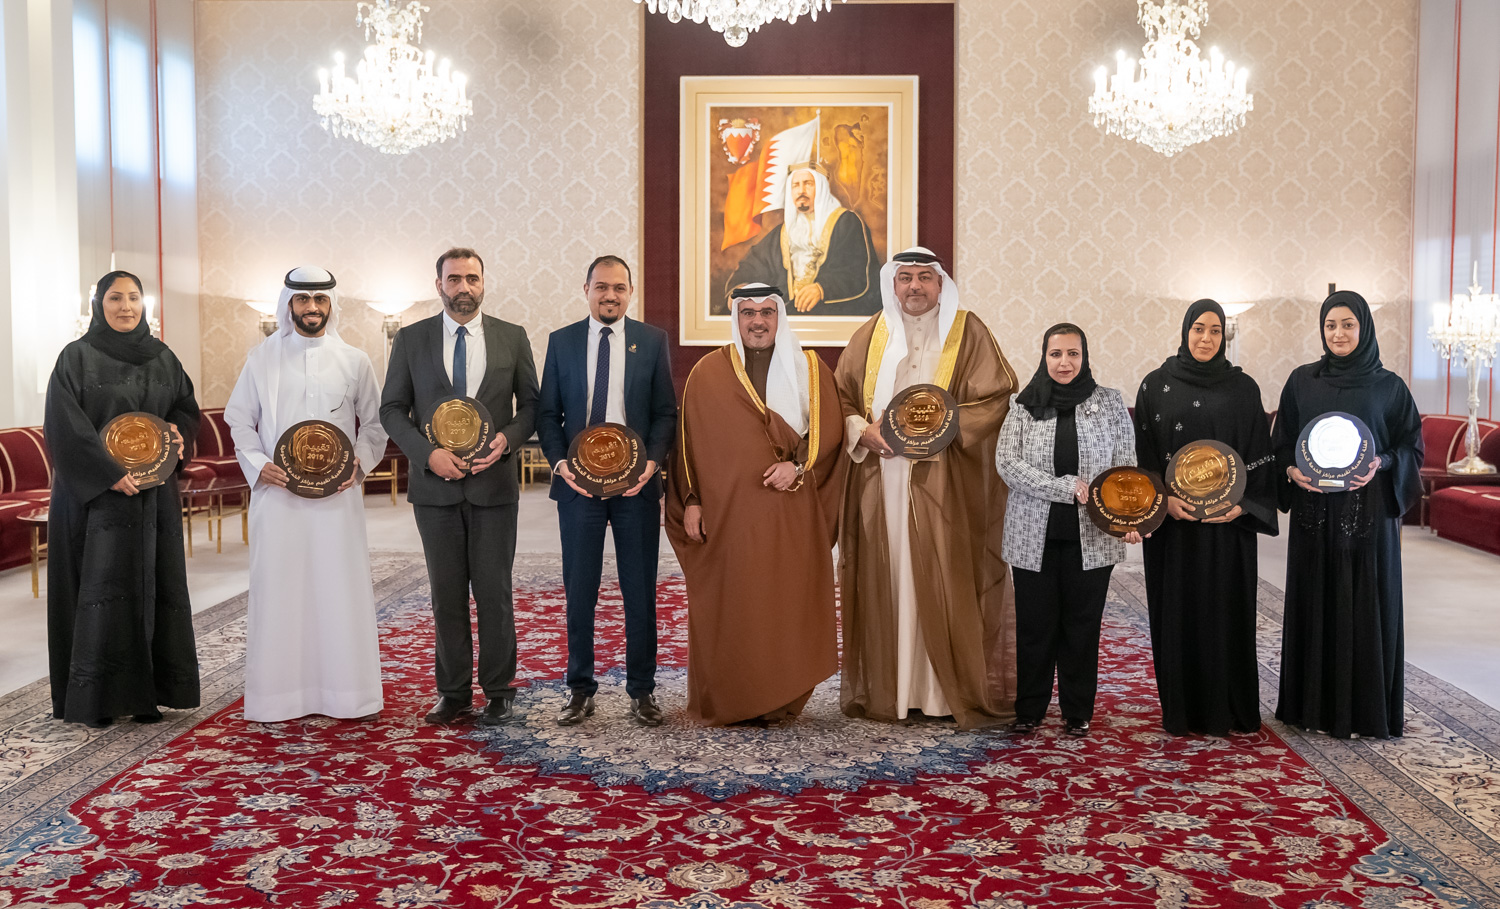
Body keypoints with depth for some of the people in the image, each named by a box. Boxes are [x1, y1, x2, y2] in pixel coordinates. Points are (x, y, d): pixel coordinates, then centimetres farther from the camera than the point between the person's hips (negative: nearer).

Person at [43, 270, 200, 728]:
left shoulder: (162, 358, 11)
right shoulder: (77, 357, -2)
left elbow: (188, 407, 18)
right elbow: (64, 425, -9)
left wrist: (179, 432, -6)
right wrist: (110, 474, -18)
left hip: (154, 496, 4)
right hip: (94, 493, -4)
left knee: (153, 585, 3)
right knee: (100, 584, -4)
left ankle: (146, 691, 10)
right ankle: (96, 698, 3)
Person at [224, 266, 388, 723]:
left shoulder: (354, 361, 7)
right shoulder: (262, 359, 7)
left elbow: (375, 421, 11)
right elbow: (239, 420, 10)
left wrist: (359, 462, -5)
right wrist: (258, 464, -6)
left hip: (337, 494, 0)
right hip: (277, 491, 0)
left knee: (340, 589, 1)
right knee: (278, 590, 1)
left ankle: (346, 692, 8)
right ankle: (278, 693, 9)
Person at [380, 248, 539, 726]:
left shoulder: (512, 337, 4)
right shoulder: (411, 339, 4)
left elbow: (531, 404, 8)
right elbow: (392, 409, 4)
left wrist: (507, 438, -12)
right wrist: (427, 452, -12)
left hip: (494, 481, 0)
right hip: (435, 483, 1)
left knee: (494, 591, 3)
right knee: (447, 592, 7)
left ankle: (498, 691, 15)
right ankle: (453, 691, 18)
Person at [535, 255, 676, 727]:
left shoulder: (652, 340, 5)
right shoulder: (561, 341, 7)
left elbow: (666, 412, 4)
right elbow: (547, 413, 7)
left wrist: (652, 461, -12)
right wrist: (559, 462, -10)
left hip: (636, 482, 0)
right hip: (578, 482, 1)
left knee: (640, 590, 5)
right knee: (579, 591, 6)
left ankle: (642, 689, 16)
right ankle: (580, 689, 17)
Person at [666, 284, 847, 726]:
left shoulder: (809, 370, 9)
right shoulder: (708, 373, 8)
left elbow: (828, 428, 3)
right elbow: (689, 441, 7)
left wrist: (798, 465, -12)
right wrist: (691, 501, 1)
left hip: (790, 513, 0)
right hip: (726, 511, 0)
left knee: (785, 602, 0)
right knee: (728, 607, 1)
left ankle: (779, 700, 10)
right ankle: (727, 701, 10)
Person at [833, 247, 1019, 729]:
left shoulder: (967, 332, 3)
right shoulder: (871, 334, 12)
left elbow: (996, 398, -4)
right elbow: (839, 398, 14)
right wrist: (863, 430, -5)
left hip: (944, 486, -3)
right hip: (880, 484, 3)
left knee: (946, 586, -3)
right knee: (883, 583, 4)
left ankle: (955, 693, 7)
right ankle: (883, 689, 13)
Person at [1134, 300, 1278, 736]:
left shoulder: (1243, 388, 4)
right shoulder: (1156, 386, 4)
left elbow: (1260, 454, 3)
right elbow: (1143, 454, 2)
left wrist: (1242, 505, -11)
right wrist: (1164, 499, -12)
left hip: (1228, 520, 0)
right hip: (1172, 520, 0)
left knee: (1227, 612, 3)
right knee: (1177, 611, 3)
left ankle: (1228, 710, 14)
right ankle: (1181, 711, 13)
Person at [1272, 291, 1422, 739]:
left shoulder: (1388, 386, 2)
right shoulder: (1302, 381, 6)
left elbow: (1412, 445, 4)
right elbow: (1281, 441, 9)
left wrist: (1381, 465, -15)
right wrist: (1291, 470, -11)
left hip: (1368, 512, -1)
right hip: (1314, 513, 1)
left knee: (1367, 606, 1)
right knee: (1315, 602, 5)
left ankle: (1367, 710, 11)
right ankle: (1313, 704, 14)